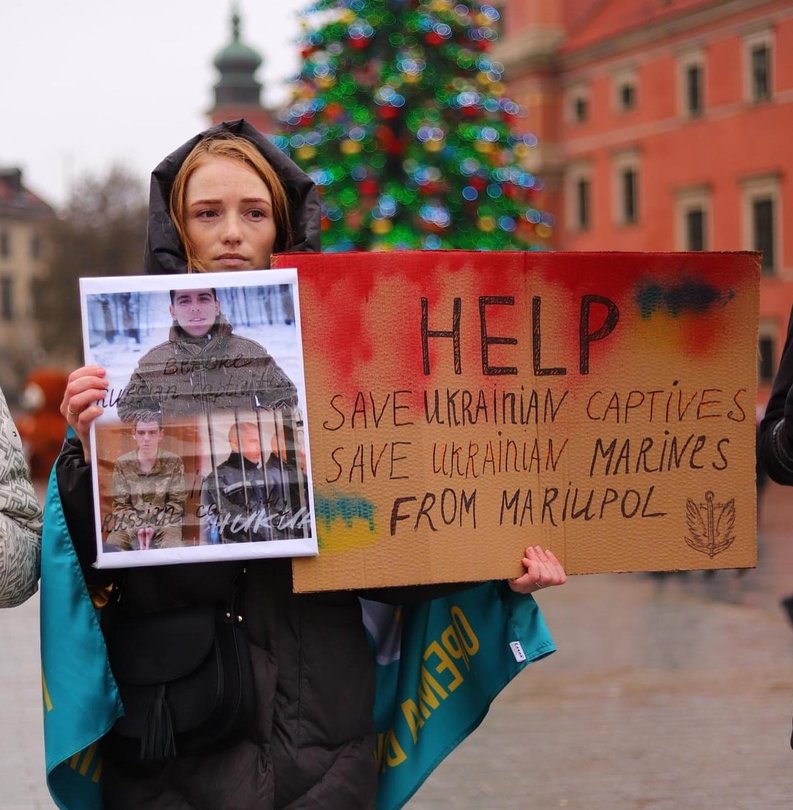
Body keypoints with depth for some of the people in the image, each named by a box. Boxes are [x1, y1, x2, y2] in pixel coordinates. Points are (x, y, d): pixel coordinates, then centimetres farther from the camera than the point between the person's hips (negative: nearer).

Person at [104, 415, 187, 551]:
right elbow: (121, 504, -1)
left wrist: (153, 528, -16)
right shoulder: (122, 464, 0)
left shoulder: (174, 462, -2)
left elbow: (176, 502, -3)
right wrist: (138, 528, -18)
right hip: (130, 524, 1)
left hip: (164, 524, -1)